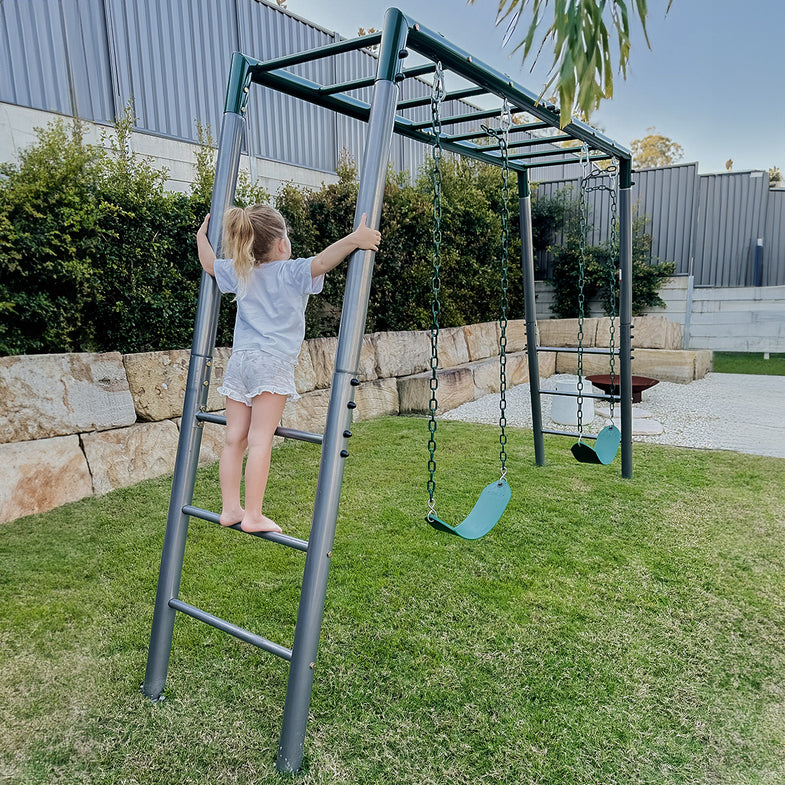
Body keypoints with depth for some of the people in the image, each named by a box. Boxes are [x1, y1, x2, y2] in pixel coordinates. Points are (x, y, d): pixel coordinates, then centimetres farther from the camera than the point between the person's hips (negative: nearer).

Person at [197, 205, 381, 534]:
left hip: (239, 359, 6)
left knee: (235, 437, 8)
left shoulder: (239, 273, 14)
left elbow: (209, 263, 30)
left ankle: (230, 508, 15)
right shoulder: (292, 273, -4)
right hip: (272, 363, -6)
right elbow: (321, 262, -22)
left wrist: (201, 237, 47)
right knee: (260, 441, -6)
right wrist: (353, 239, -24)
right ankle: (253, 515, -3)